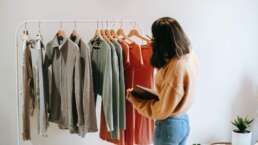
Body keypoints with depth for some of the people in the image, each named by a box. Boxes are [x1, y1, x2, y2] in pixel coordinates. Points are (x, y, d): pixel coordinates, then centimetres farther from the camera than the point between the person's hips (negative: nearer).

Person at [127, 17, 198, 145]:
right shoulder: (189, 55, -3)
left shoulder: (175, 67, -28)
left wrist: (134, 100, -10)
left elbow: (162, 110, -23)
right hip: (183, 120, 9)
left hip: (169, 125, -8)